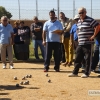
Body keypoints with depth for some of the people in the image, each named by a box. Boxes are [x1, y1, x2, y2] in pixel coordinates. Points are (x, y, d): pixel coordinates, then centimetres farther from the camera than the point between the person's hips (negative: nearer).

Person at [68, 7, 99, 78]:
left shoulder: (90, 20, -10)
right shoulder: (79, 21, 15)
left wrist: (93, 35, -13)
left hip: (88, 43, -7)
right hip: (80, 43, 7)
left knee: (88, 59, 1)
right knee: (77, 59, 10)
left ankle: (87, 73, 9)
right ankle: (75, 72, 17)